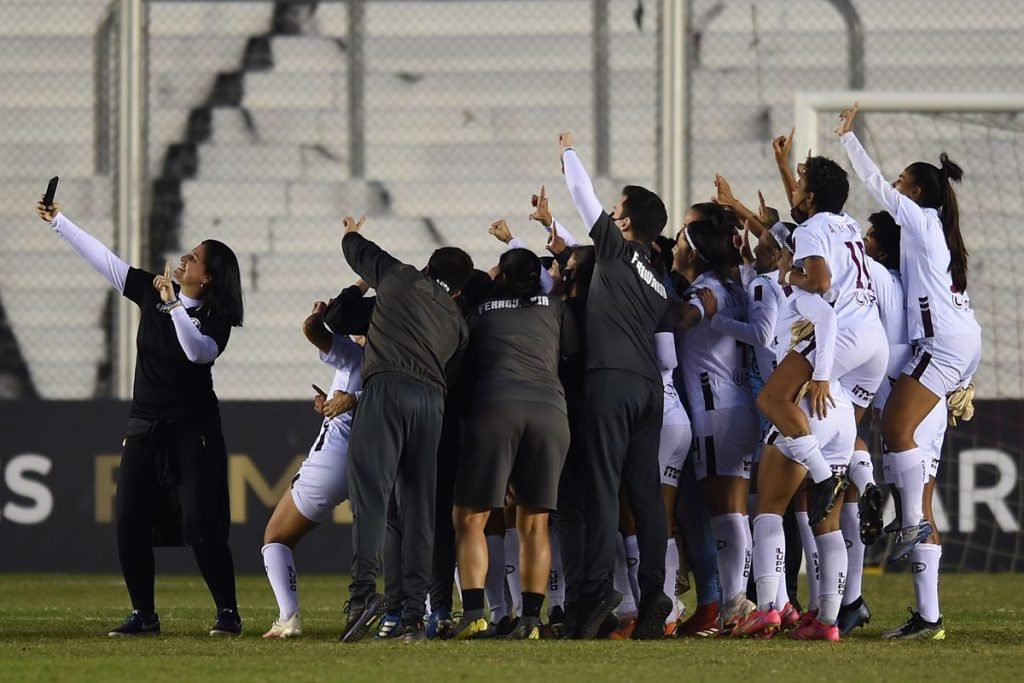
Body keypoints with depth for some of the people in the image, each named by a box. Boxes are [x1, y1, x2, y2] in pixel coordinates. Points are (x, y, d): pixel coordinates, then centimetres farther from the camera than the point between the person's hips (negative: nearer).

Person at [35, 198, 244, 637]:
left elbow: (198, 351, -29)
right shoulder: (152, 292, 5)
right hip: (145, 427, 5)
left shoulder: (216, 319, -9)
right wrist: (58, 220, 13)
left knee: (200, 524, -13)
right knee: (130, 523, -1)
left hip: (192, 431, -5)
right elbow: (102, 257, 10)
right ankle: (143, 614, 8)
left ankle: (228, 612, -5)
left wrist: (174, 305, -30)